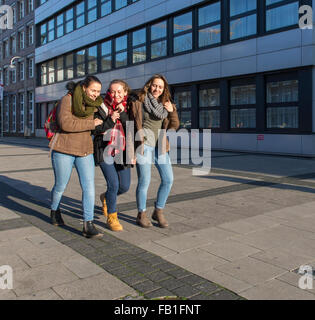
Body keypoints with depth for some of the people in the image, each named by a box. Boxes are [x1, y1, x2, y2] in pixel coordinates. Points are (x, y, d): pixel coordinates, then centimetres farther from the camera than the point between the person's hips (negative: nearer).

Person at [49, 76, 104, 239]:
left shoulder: (94, 104, 9)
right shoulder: (68, 100, -9)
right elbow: (65, 123, -24)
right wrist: (91, 124, -20)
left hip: (85, 151, 4)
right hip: (64, 151, -4)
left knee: (89, 186, -9)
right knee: (60, 186, 11)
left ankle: (88, 225, -5)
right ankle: (54, 211, 40)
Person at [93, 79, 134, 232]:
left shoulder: (128, 108, 5)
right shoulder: (102, 108, -2)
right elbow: (96, 130, -5)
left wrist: (123, 114, -18)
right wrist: (110, 120, -18)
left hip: (122, 152, 3)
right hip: (105, 151, -3)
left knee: (125, 186, 4)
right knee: (114, 184, -12)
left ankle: (106, 197, 37)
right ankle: (111, 217, 8)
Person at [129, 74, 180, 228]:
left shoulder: (165, 104, 14)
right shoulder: (139, 103, 2)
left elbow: (174, 126, 14)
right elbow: (132, 126, 2)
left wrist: (172, 111, -4)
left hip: (160, 146, 5)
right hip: (143, 145, -4)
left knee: (168, 179, -2)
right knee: (144, 181, -7)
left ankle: (158, 211, 15)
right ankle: (141, 214, 12)